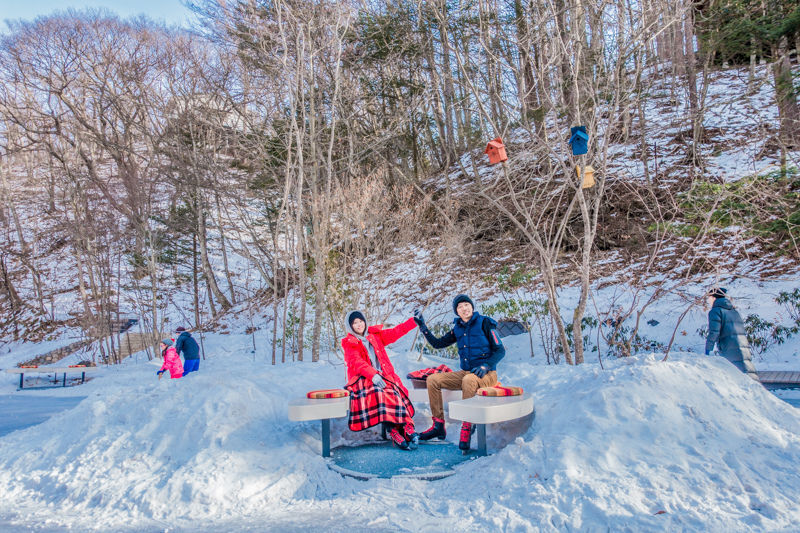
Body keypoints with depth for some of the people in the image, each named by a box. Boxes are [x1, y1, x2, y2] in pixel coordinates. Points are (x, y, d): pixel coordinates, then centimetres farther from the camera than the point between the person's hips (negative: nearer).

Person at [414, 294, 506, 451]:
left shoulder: (484, 323, -5)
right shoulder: (457, 329, 12)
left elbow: (500, 350, -7)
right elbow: (437, 343, 14)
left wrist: (485, 366, -22)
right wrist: (422, 326, 5)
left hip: (486, 374, -6)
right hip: (466, 373, 6)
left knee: (469, 380, -40)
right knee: (433, 379, -11)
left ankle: (467, 427, -27)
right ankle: (438, 426, -7)